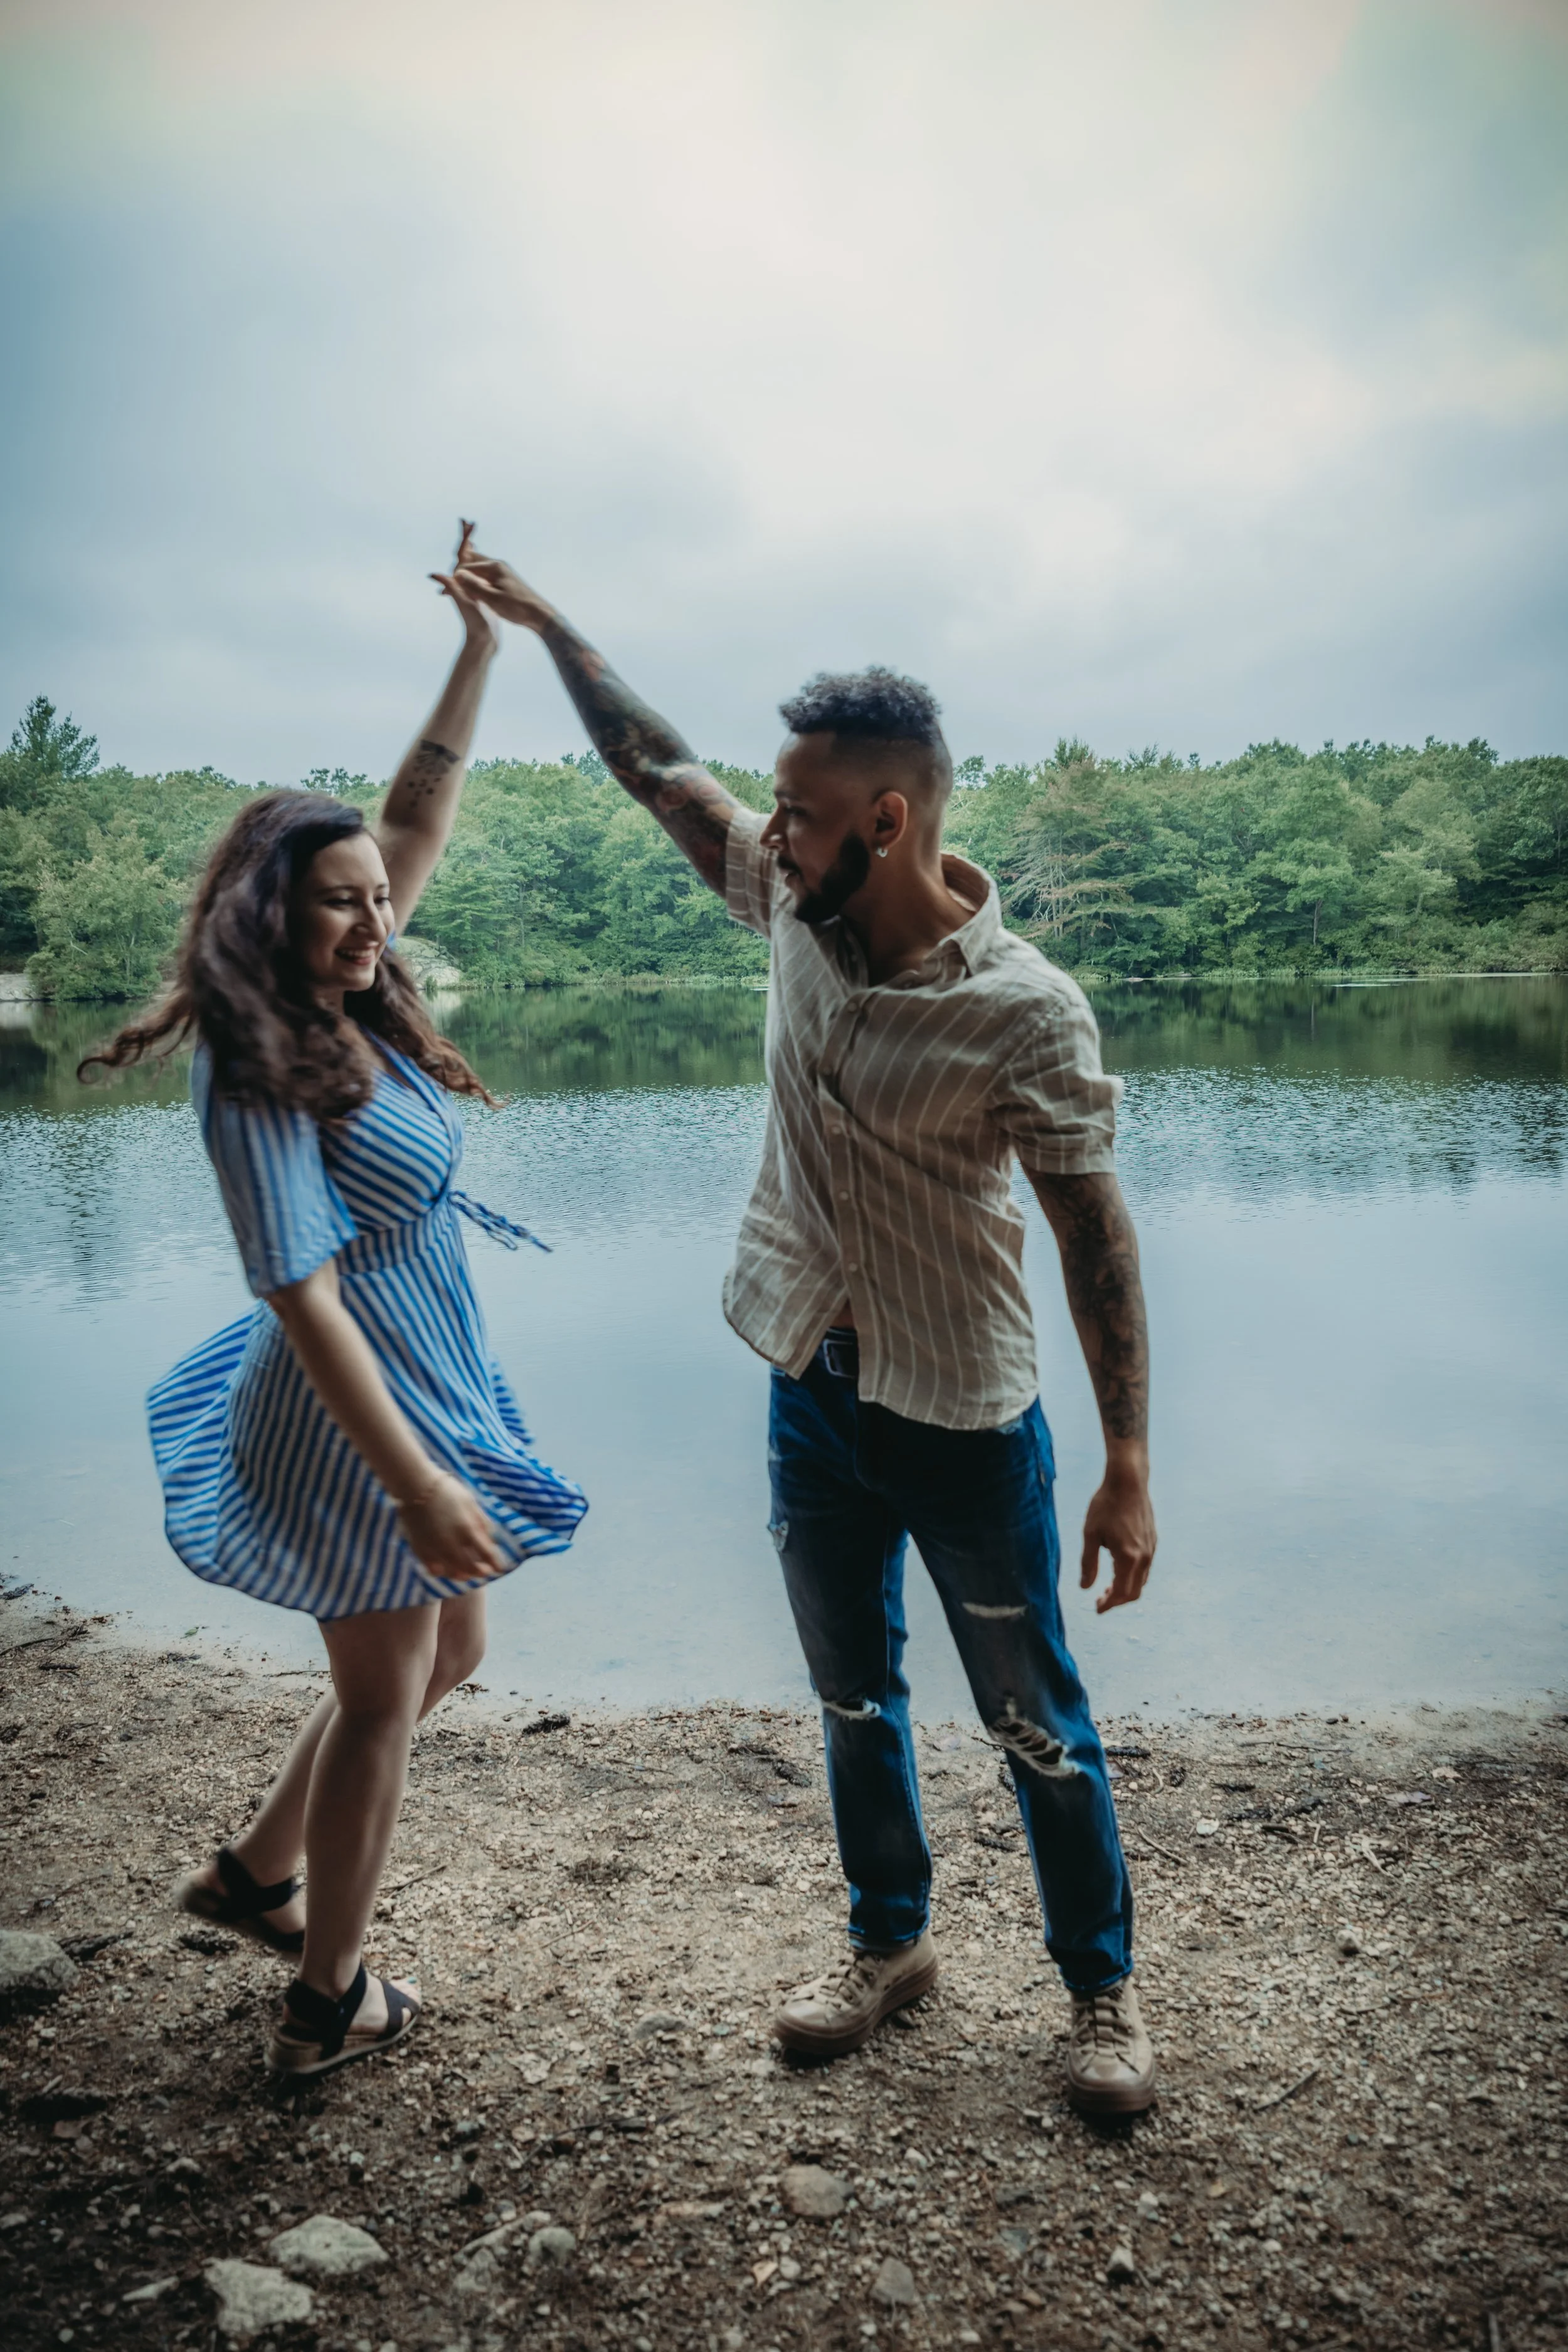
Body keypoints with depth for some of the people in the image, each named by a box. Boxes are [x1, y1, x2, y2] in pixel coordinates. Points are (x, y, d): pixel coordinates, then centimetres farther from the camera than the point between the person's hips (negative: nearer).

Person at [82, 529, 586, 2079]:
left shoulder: (357, 1007, 2)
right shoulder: (257, 1075, -21)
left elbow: (421, 818, 9)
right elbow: (301, 1292, -27)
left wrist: (481, 649, 8)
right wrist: (415, 1481, -30)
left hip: (433, 1391, 9)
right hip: (350, 1422, -9)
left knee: (447, 1655, 23)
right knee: (383, 1697, 8)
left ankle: (250, 1875, 39)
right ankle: (329, 2005, 29)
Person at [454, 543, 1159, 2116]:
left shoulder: (1024, 1010, -21)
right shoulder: (791, 904, -4)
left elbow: (1095, 1236, -16)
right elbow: (657, 768, 10)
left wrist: (1128, 1469, -16)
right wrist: (541, 622, 17)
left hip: (965, 1422, -5)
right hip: (811, 1396, 6)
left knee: (1035, 1725, 12)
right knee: (854, 1704, 21)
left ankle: (1100, 1985, 34)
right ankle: (889, 1942, 43)